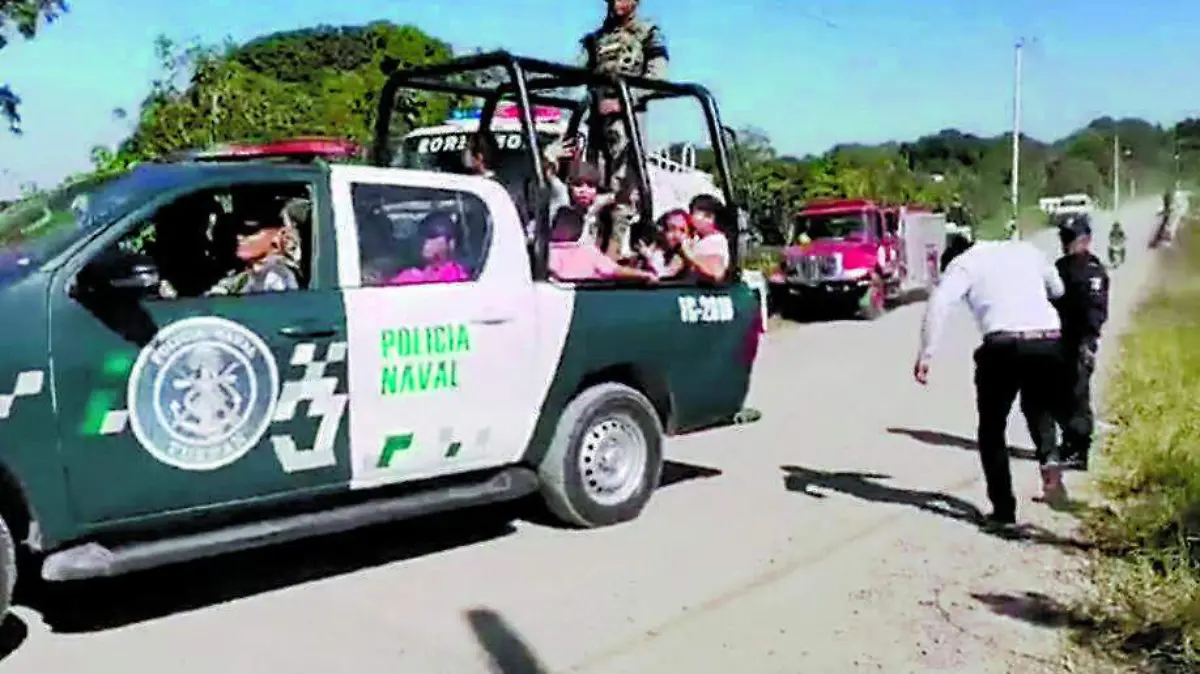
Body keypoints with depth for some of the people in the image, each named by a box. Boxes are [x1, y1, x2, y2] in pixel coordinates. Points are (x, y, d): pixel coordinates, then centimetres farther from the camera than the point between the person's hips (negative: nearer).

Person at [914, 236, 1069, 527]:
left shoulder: (962, 264, 9)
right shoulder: (1025, 249, 23)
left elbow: (938, 304, -9)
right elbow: (1057, 289, 37)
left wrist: (925, 354, -10)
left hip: (1004, 346, -4)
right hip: (1049, 343, 4)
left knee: (992, 429, 13)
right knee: (1039, 408, 30)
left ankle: (1004, 509, 11)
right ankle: (1049, 458, 1)